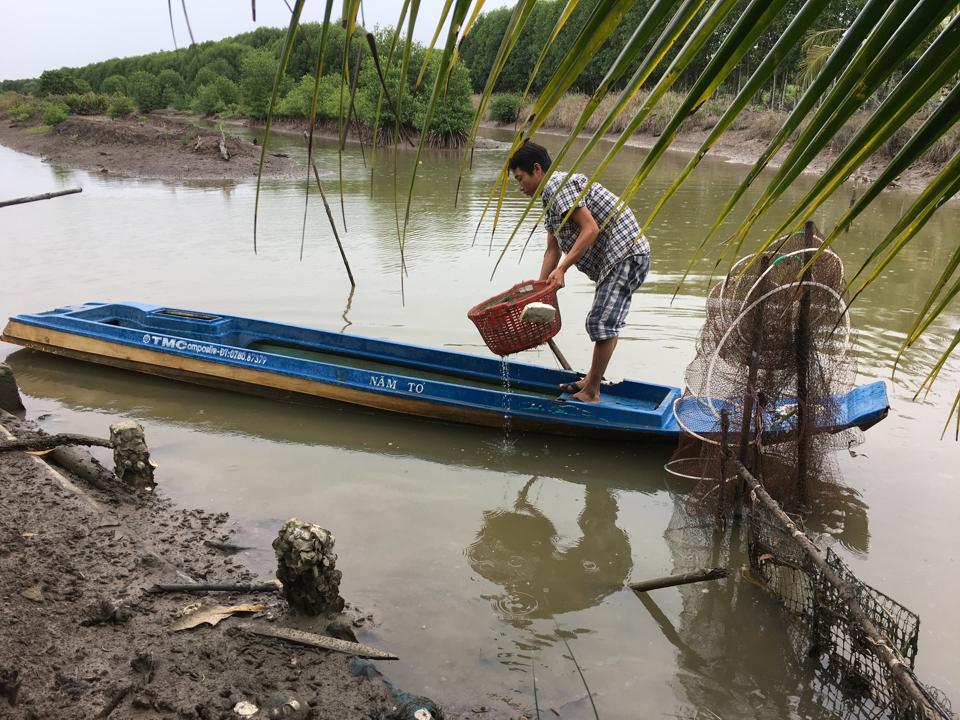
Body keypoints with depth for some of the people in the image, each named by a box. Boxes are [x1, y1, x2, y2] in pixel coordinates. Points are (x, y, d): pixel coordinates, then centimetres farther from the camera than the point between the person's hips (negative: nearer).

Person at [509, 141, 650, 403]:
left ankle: (591, 393, -3)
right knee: (605, 323, 18)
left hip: (626, 255, -11)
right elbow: (552, 250, 19)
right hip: (614, 258, 11)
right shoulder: (550, 196, 19)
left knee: (602, 323, -11)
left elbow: (590, 229, -22)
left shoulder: (559, 185, -13)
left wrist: (562, 268, -24)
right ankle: (591, 380, 30)